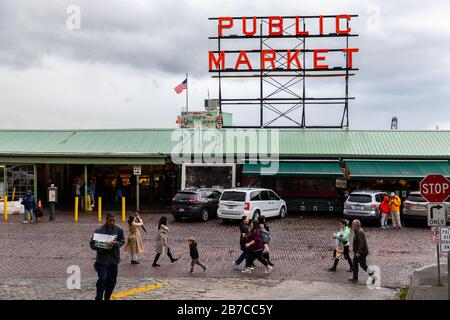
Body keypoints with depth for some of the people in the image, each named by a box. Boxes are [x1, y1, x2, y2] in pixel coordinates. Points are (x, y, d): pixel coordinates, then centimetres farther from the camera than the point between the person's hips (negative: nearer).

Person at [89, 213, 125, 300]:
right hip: (102, 260, -4)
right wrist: (104, 248, -22)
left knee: (112, 281, 12)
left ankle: (107, 298, 30)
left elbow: (122, 241, 6)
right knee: (102, 280, -10)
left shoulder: (119, 230, -3)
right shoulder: (99, 230, -12)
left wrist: (116, 243, -17)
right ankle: (99, 298, 2)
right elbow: (92, 245, -8)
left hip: (114, 260, 4)